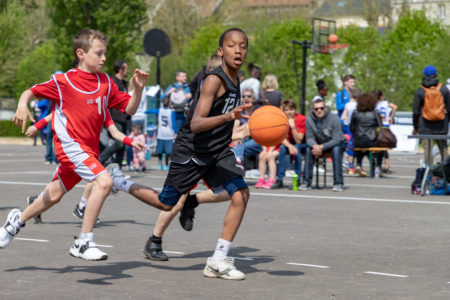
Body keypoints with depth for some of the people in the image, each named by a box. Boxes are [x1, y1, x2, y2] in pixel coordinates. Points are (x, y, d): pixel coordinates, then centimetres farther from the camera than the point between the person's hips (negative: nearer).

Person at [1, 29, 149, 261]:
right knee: (104, 181, -26)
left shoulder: (106, 83, 7)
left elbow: (130, 109, 8)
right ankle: (83, 243, -20)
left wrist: (138, 89, -8)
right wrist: (22, 106, -19)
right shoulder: (63, 81, -7)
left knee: (54, 195, 19)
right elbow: (30, 92, 2)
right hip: (70, 144, -7)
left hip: (88, 149, 7)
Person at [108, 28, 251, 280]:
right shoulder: (214, 80, -23)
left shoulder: (235, 81, 4)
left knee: (241, 194, -13)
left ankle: (218, 261, -7)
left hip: (218, 151, 7)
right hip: (191, 151, -7)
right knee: (166, 203, 5)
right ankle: (120, 182, 31)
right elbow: (195, 125, -33)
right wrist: (227, 117, -48)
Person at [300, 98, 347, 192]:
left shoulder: (333, 118, -23)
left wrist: (321, 147, -36)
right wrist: (315, 146, -35)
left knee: (336, 150, -36)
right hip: (319, 144, 3)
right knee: (309, 149, -24)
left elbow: (336, 139, -26)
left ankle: (338, 183, -31)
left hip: (339, 143, -3)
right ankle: (306, 182, -18)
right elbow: (309, 138, -11)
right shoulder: (309, 120, -13)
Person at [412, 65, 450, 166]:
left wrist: (415, 127, 7)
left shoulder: (419, 91, -4)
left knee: (427, 151, 2)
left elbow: (416, 111, -3)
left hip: (425, 127, -2)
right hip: (441, 127, 2)